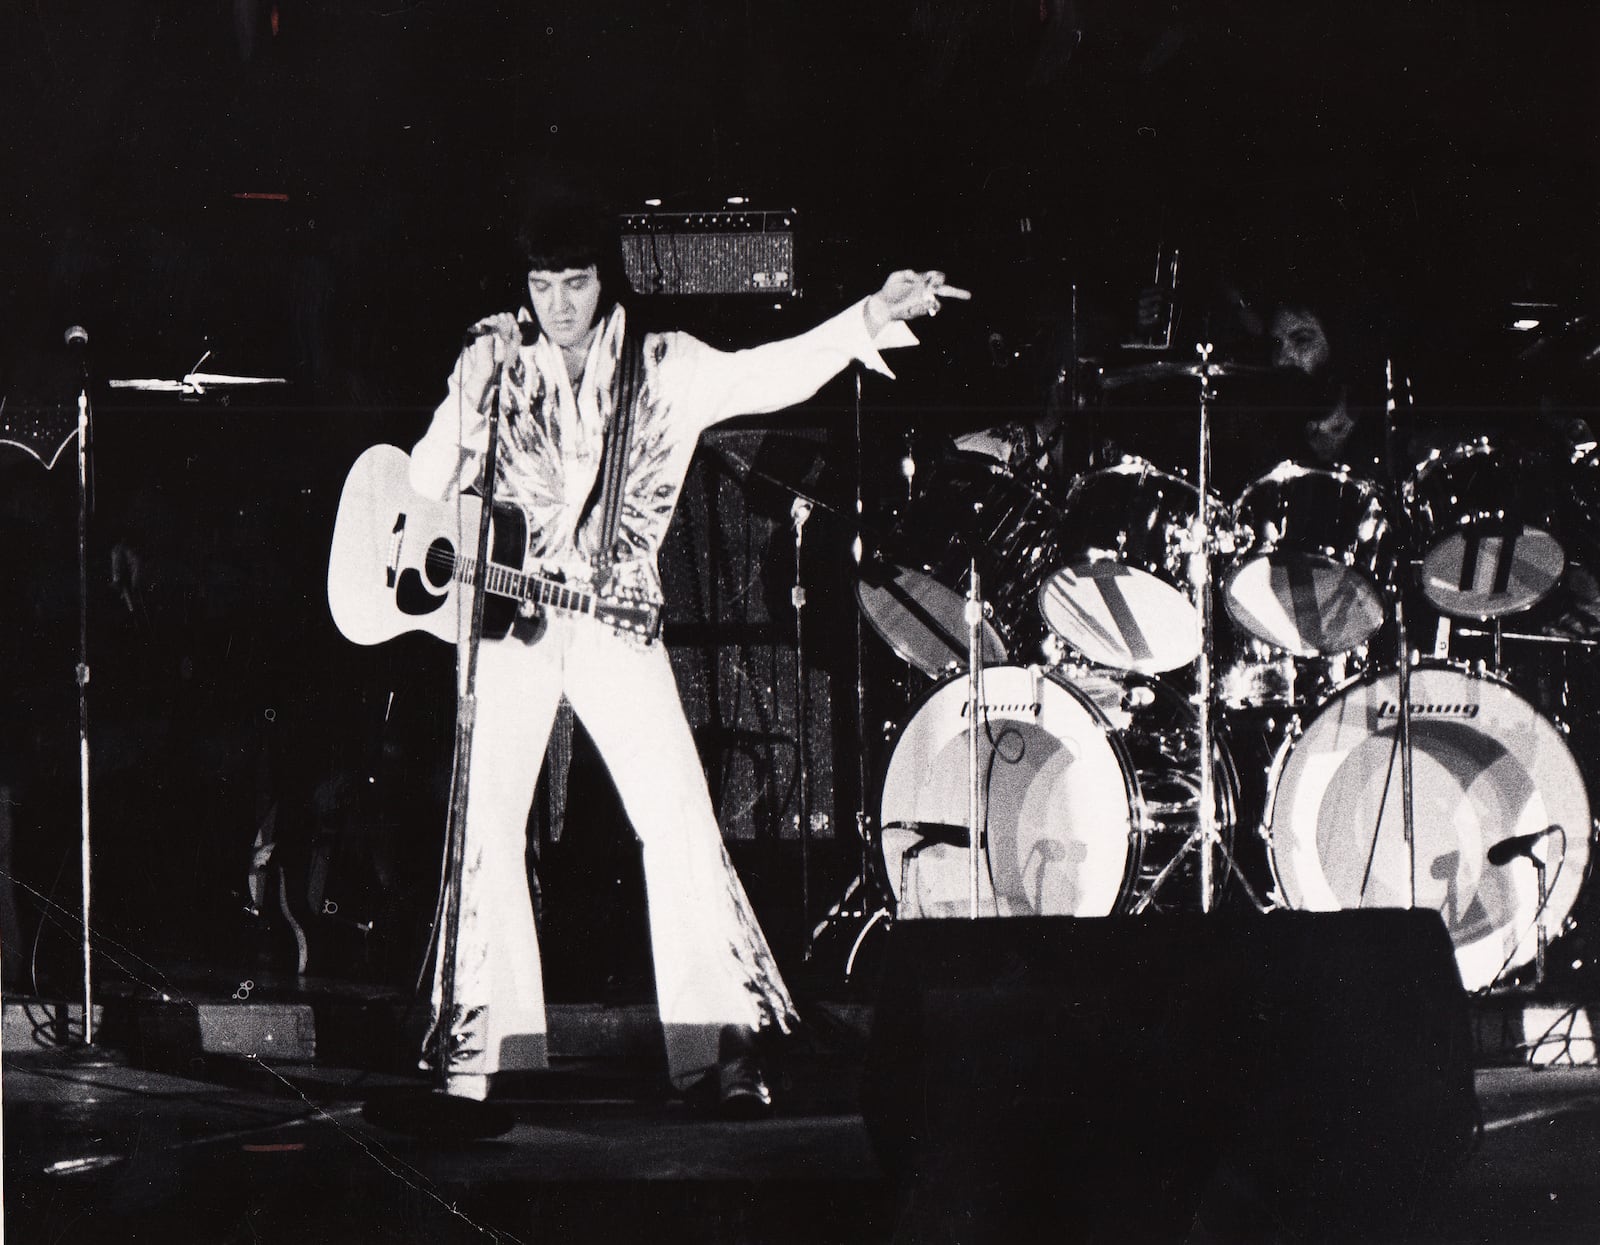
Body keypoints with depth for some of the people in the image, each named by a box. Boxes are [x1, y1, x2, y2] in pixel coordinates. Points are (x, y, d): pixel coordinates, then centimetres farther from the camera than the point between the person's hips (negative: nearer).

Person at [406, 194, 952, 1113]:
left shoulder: (665, 368, 3)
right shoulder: (494, 359, 5)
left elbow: (770, 375, -6)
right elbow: (433, 469, 12)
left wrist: (868, 321, -18)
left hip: (616, 622, 0)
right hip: (509, 617, 0)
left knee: (680, 819, -8)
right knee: (488, 821, -3)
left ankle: (728, 1041, -4)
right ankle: (478, 1050, 6)